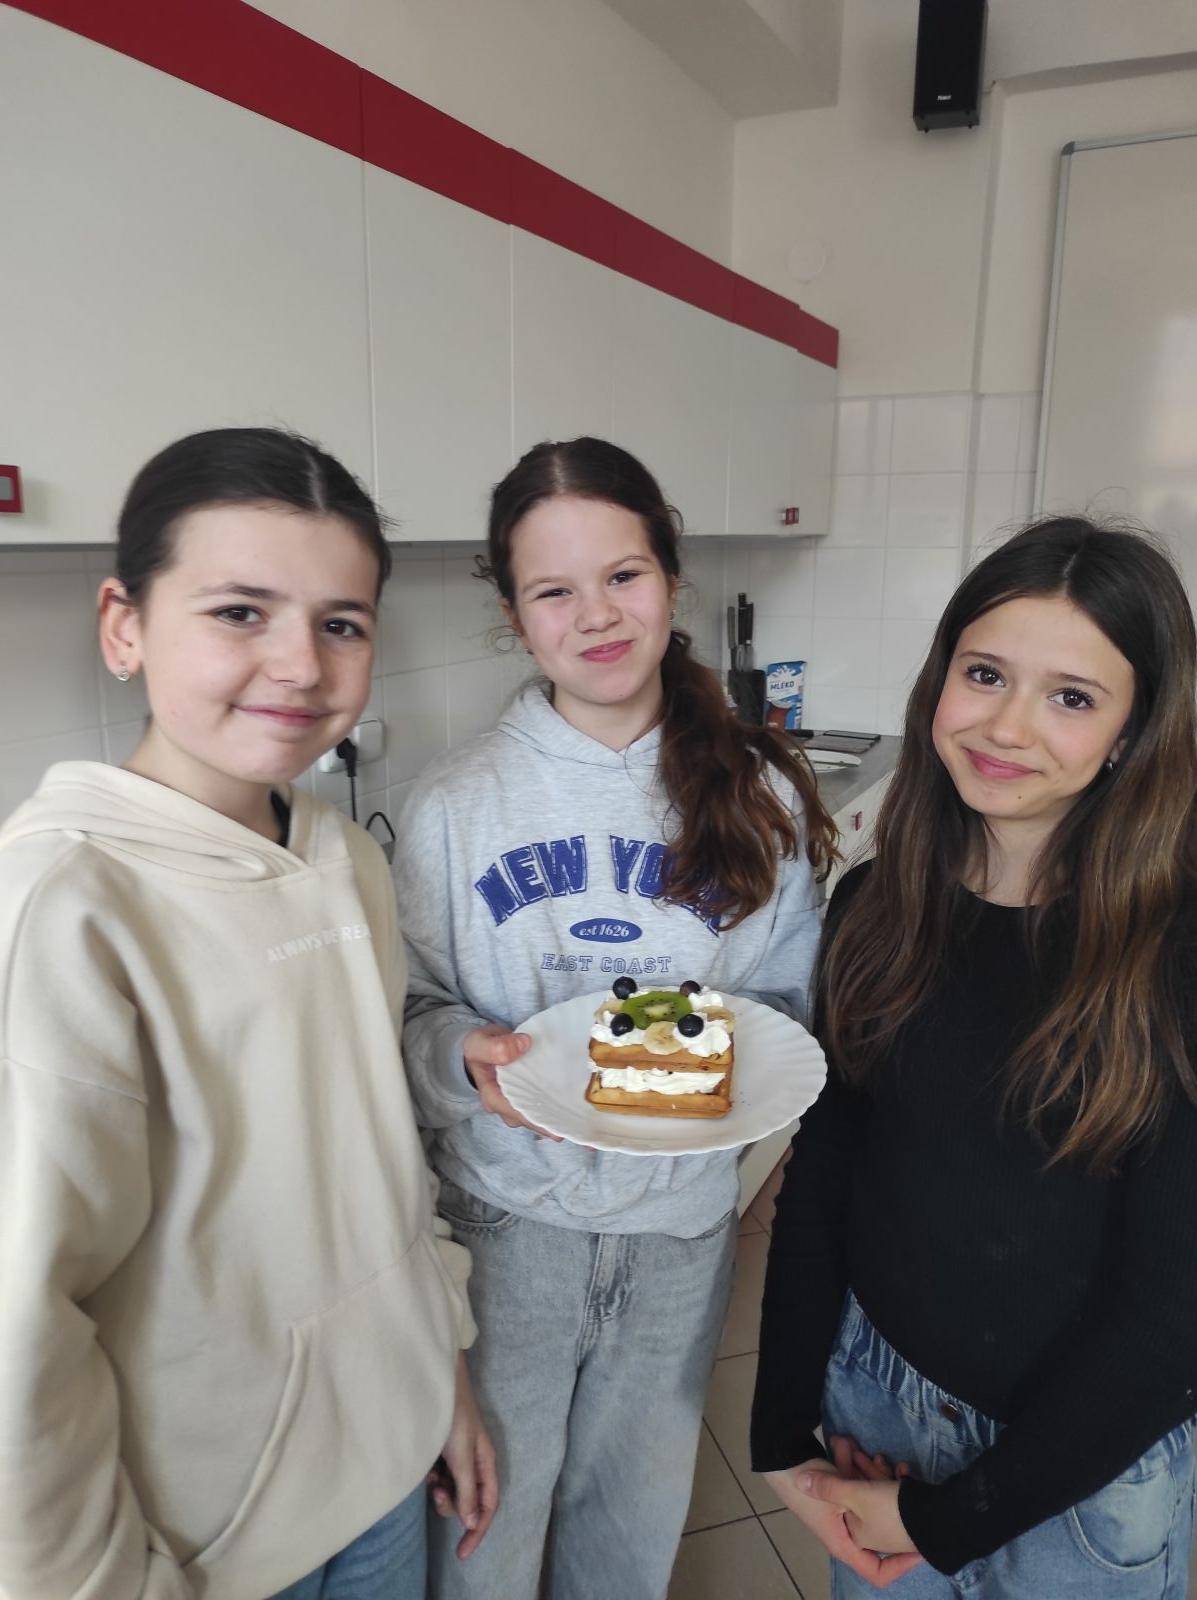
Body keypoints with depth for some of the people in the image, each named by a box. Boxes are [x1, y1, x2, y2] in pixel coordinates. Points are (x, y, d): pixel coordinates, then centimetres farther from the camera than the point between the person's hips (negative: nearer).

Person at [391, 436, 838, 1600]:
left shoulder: (760, 797, -6)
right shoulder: (456, 800, -10)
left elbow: (792, 1000, 3)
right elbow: (410, 1012, -3)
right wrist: (465, 1057, -23)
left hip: (681, 1215, 2)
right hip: (507, 1207, -1)